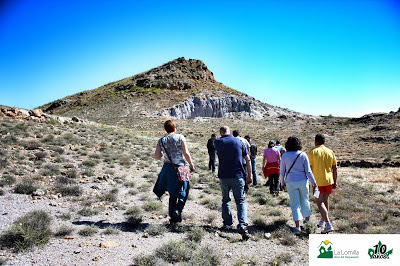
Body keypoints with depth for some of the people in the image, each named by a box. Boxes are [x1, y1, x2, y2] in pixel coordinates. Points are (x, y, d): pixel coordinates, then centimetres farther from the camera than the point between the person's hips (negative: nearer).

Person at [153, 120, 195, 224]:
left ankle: (172, 217, 17)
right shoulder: (180, 137, -5)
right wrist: (191, 165, 2)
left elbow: (156, 156, -2)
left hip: (167, 168, 4)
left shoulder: (161, 140, 3)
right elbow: (186, 153, -8)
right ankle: (178, 210, -8)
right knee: (184, 191, 12)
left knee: (172, 193, 14)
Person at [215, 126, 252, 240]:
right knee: (240, 201, 3)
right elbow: (248, 159, 4)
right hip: (238, 176, 0)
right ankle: (242, 225, -14)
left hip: (223, 177, 1)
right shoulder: (238, 142, 5)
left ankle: (227, 224, 22)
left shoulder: (217, 142, 2)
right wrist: (249, 176, 9)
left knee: (225, 200, 17)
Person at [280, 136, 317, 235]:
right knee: (304, 200, 21)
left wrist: (282, 183, 13)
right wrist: (313, 182, 4)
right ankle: (307, 218, 40)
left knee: (295, 204, 4)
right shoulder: (303, 155, -6)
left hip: (291, 183, -1)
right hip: (303, 181, 1)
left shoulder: (285, 155, -6)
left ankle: (297, 226, -4)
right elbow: (308, 171, -5)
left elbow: (282, 171, 0)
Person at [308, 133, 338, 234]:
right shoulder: (330, 152, 6)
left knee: (320, 203, -1)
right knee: (325, 201, 18)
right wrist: (335, 181, 15)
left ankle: (328, 224, -12)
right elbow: (335, 168, 8)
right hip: (328, 180, 5)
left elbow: (309, 168, -9)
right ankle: (322, 221, 32)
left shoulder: (312, 152, -7)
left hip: (318, 181, -5)